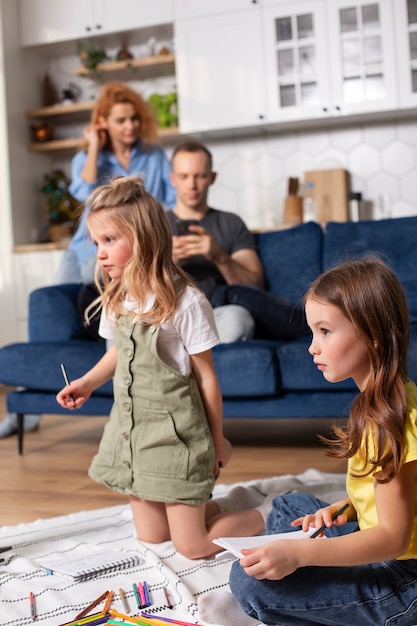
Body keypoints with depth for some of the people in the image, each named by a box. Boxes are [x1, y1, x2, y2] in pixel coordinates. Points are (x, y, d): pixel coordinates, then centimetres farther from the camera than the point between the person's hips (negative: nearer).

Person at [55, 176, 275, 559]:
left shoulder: (185, 302, -19)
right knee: (151, 540, 15)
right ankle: (208, 507, 39)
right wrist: (87, 383, 4)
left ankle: (267, 513, 21)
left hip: (175, 431, -7)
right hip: (131, 428, 7)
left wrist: (218, 441, -4)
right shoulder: (116, 299, 2)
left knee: (192, 547, 1)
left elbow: (206, 376, -12)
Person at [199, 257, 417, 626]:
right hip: (380, 549, 11)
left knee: (251, 580, -20)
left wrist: (298, 553, -34)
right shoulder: (383, 398, 4)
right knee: (288, 507, 24)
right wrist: (345, 508, -2)